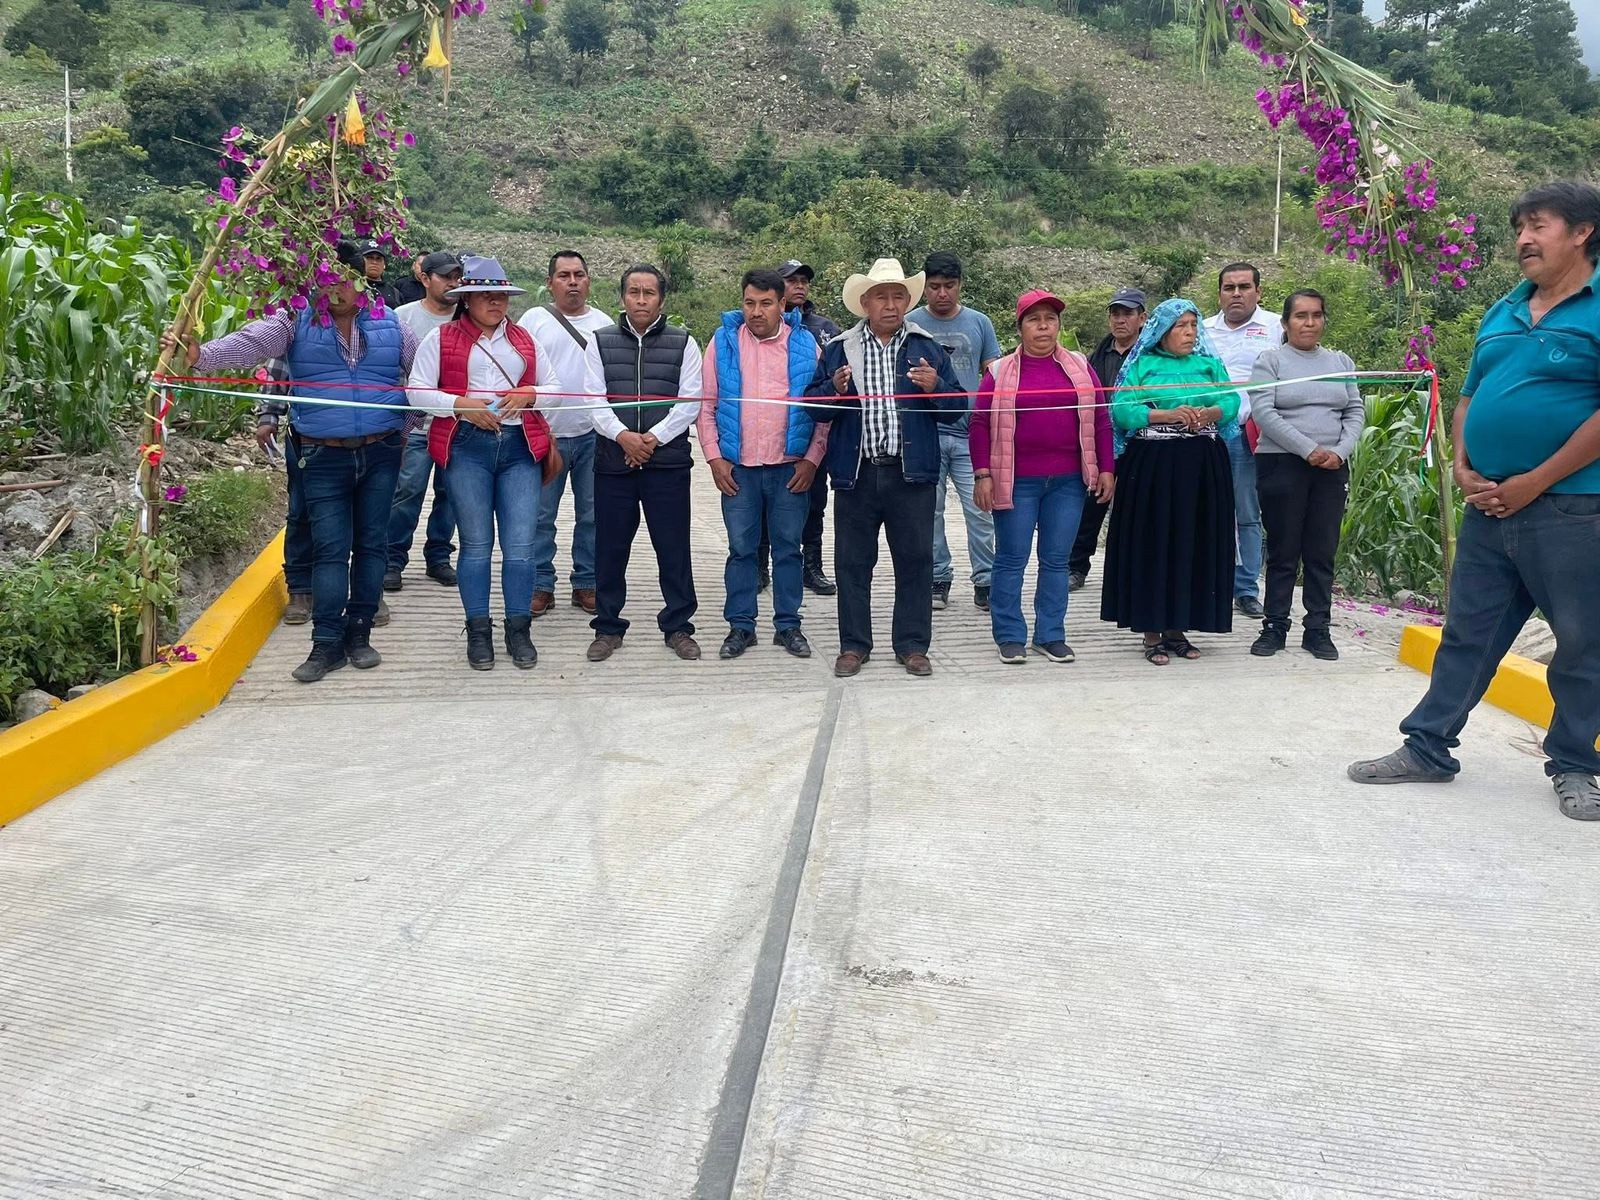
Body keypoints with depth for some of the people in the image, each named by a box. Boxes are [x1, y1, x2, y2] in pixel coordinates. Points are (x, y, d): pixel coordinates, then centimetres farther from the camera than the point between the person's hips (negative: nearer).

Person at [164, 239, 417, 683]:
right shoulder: (296, 321, 0)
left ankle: (359, 634, 18)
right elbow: (249, 343, -15)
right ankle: (327, 643, 4)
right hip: (323, 459, -2)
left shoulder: (389, 325, 6)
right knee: (330, 548, -2)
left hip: (381, 454, 2)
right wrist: (201, 354, -33)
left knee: (371, 543, 8)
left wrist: (408, 427, 11)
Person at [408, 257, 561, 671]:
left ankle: (518, 630, 8)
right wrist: (463, 405, -13)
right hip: (467, 447, -2)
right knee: (476, 543, 2)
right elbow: (418, 390, 0)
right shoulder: (441, 338, 7)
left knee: (520, 544, -2)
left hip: (520, 446, 2)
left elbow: (552, 385, 19)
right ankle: (478, 632, 12)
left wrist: (530, 394, -3)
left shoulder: (523, 339, 17)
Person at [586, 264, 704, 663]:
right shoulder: (601, 341, 9)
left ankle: (678, 626, 15)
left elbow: (690, 401, -1)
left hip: (668, 461, -1)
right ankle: (608, 627, 19)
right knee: (610, 548, 6)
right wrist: (622, 436, -13)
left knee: (673, 548, 3)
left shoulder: (683, 343, 6)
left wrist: (655, 437, -12)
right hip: (613, 461, 1)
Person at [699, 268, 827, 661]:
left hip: (791, 467, 0)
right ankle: (740, 626, 16)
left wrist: (812, 459, -3)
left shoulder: (805, 344, 3)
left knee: (788, 548, 7)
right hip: (738, 467, 0)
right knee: (741, 549, 6)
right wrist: (714, 458, -2)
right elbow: (707, 404, 4)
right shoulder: (723, 342, 3)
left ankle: (788, 625, 17)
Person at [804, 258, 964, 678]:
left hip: (911, 473, 0)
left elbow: (957, 407, 7)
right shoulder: (838, 349, 8)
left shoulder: (927, 349, 9)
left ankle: (912, 644, 17)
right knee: (852, 563, 6)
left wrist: (936, 387, -13)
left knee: (915, 561, 5)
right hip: (856, 473, 0)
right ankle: (854, 645, 18)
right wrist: (834, 389, -15)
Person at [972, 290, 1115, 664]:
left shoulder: (1080, 367, 9)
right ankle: (1010, 636, 12)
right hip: (1017, 482, -2)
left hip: (1068, 481, 2)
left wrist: (1106, 469, 6)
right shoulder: (1001, 372, 2)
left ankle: (1051, 635, 16)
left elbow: (1100, 420, 11)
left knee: (1056, 560, 7)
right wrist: (982, 475, -7)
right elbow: (980, 424, 1)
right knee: (1011, 559, 2)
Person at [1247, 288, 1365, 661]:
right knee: (1283, 553, 1)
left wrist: (1340, 451, -7)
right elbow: (1263, 412, -10)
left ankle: (1318, 629, 11)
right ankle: (1275, 627, 10)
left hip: (1332, 469, 3)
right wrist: (1308, 449, -15)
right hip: (1282, 465, -3)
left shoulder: (1341, 362, 14)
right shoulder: (1271, 361, 1)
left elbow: (1356, 411, 11)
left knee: (1322, 553, 5)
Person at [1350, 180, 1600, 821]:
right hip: (1489, 505, 6)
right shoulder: (1504, 312, 14)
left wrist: (1534, 483, -14)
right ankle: (1428, 748, 19)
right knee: (1467, 632, 12)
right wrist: (1465, 471, 3)